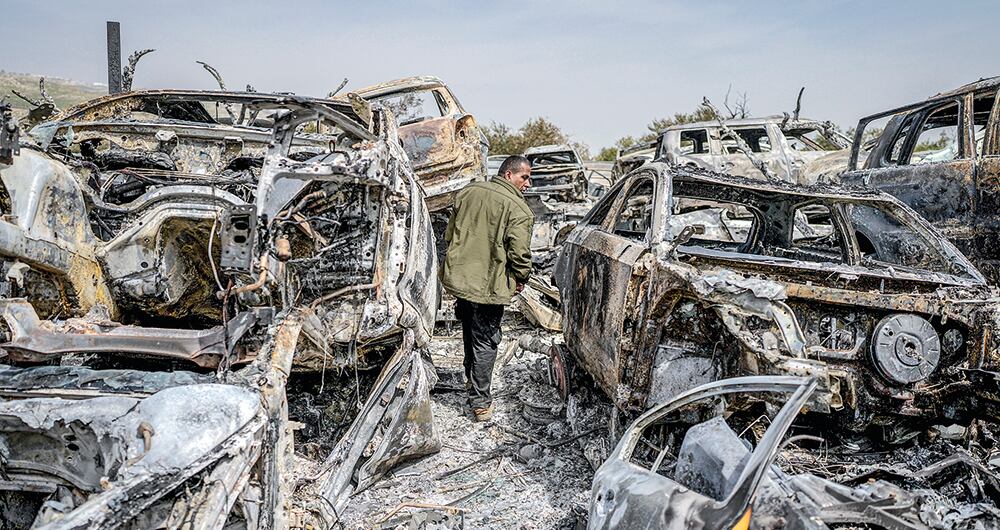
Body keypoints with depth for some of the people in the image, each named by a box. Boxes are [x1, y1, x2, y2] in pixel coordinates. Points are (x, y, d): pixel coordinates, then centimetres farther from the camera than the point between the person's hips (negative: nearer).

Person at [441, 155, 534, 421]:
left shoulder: (467, 192, 5)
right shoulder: (518, 209, -15)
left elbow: (449, 234, 13)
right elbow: (520, 253, -17)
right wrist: (521, 278, 2)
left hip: (457, 278, 7)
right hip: (489, 286, -6)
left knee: (470, 332, 26)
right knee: (485, 342, 6)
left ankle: (471, 377, 46)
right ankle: (480, 402, 12)